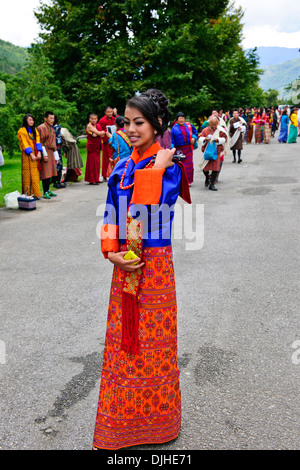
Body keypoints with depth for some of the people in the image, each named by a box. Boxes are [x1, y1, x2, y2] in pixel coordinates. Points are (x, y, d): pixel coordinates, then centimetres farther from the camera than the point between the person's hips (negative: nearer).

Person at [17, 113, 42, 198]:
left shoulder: (35, 130, 17)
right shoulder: (21, 131, -1)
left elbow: (37, 142, 8)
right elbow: (24, 144, -8)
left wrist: (39, 153, -7)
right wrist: (31, 155, -16)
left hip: (36, 155, 5)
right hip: (27, 156, -5)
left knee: (35, 175, 0)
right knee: (27, 175, -6)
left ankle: (36, 194, 0)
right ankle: (27, 194, -3)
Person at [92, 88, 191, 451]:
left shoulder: (169, 166, -8)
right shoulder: (121, 168, 8)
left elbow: (148, 205, -22)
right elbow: (111, 215, 6)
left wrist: (158, 167, -19)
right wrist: (111, 253, -6)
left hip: (155, 264, -5)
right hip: (124, 264, 5)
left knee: (154, 337, 8)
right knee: (123, 336, 14)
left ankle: (156, 418, 31)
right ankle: (121, 420, 34)